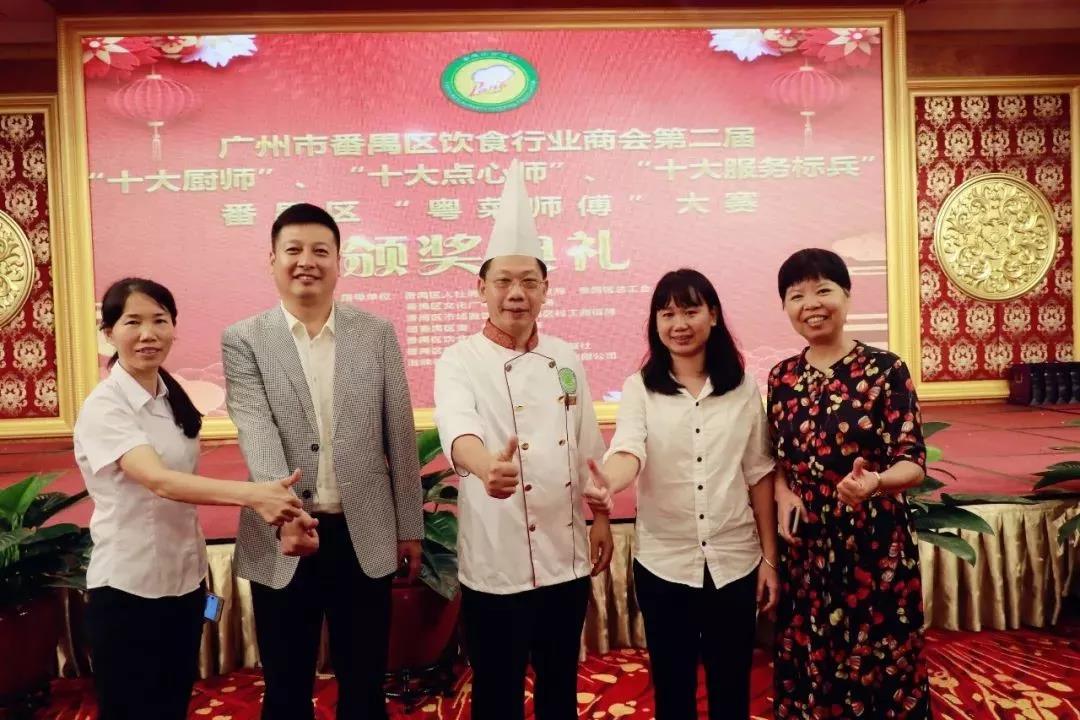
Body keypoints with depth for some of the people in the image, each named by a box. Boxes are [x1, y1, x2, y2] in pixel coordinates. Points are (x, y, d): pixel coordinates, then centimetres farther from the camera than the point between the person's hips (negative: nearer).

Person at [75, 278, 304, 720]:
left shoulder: (175, 399, 5)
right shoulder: (104, 406, -17)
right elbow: (158, 481, -32)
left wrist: (200, 570, 11)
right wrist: (251, 493, -46)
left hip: (184, 579, 7)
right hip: (128, 587, -6)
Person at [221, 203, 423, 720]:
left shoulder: (377, 333, 1)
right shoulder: (243, 340, -2)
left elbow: (399, 436, 3)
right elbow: (257, 434, -16)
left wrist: (409, 526, 5)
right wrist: (285, 514, -31)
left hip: (364, 535, 1)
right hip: (281, 538, 0)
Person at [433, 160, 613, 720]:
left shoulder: (565, 359, 4)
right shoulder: (459, 362, -11)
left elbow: (588, 447, 10)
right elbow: (456, 427, -32)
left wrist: (601, 519, 10)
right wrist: (486, 465, -52)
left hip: (567, 553, 4)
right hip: (496, 560, -4)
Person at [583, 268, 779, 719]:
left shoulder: (743, 388, 1)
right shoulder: (640, 388, -3)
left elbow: (759, 476, 4)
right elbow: (629, 451, -20)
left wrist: (769, 558, 4)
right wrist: (607, 483, -42)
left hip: (735, 561, 1)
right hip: (663, 564, -1)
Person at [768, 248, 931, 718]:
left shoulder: (886, 369, -8)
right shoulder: (782, 377, 3)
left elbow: (913, 462, -11)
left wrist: (875, 482, -31)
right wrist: (784, 495, -8)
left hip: (875, 543, -3)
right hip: (806, 546, 3)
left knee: (877, 664, 9)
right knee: (810, 663, 13)